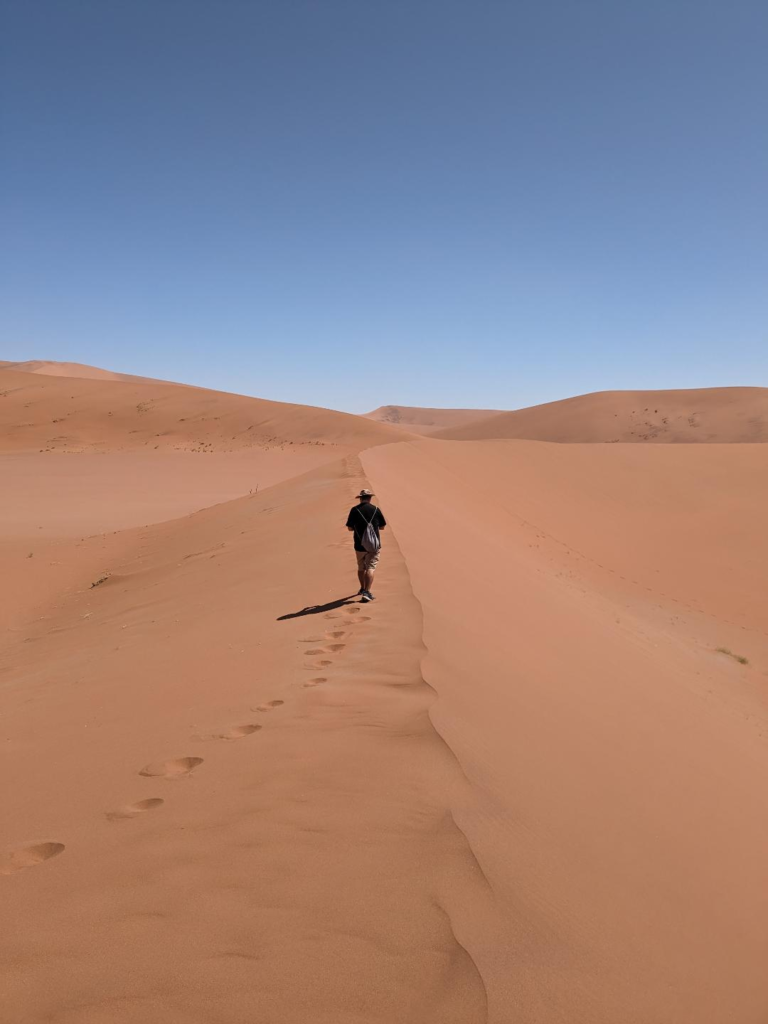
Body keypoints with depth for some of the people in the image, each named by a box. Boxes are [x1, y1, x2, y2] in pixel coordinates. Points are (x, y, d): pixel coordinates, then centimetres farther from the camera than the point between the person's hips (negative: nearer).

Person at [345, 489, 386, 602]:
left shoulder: (354, 510, -5)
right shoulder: (376, 510, -4)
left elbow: (350, 528, -1)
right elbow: (382, 527, 5)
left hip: (359, 545, 1)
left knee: (361, 568, 19)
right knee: (370, 568, -2)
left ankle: (363, 589, 34)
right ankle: (367, 592, -13)